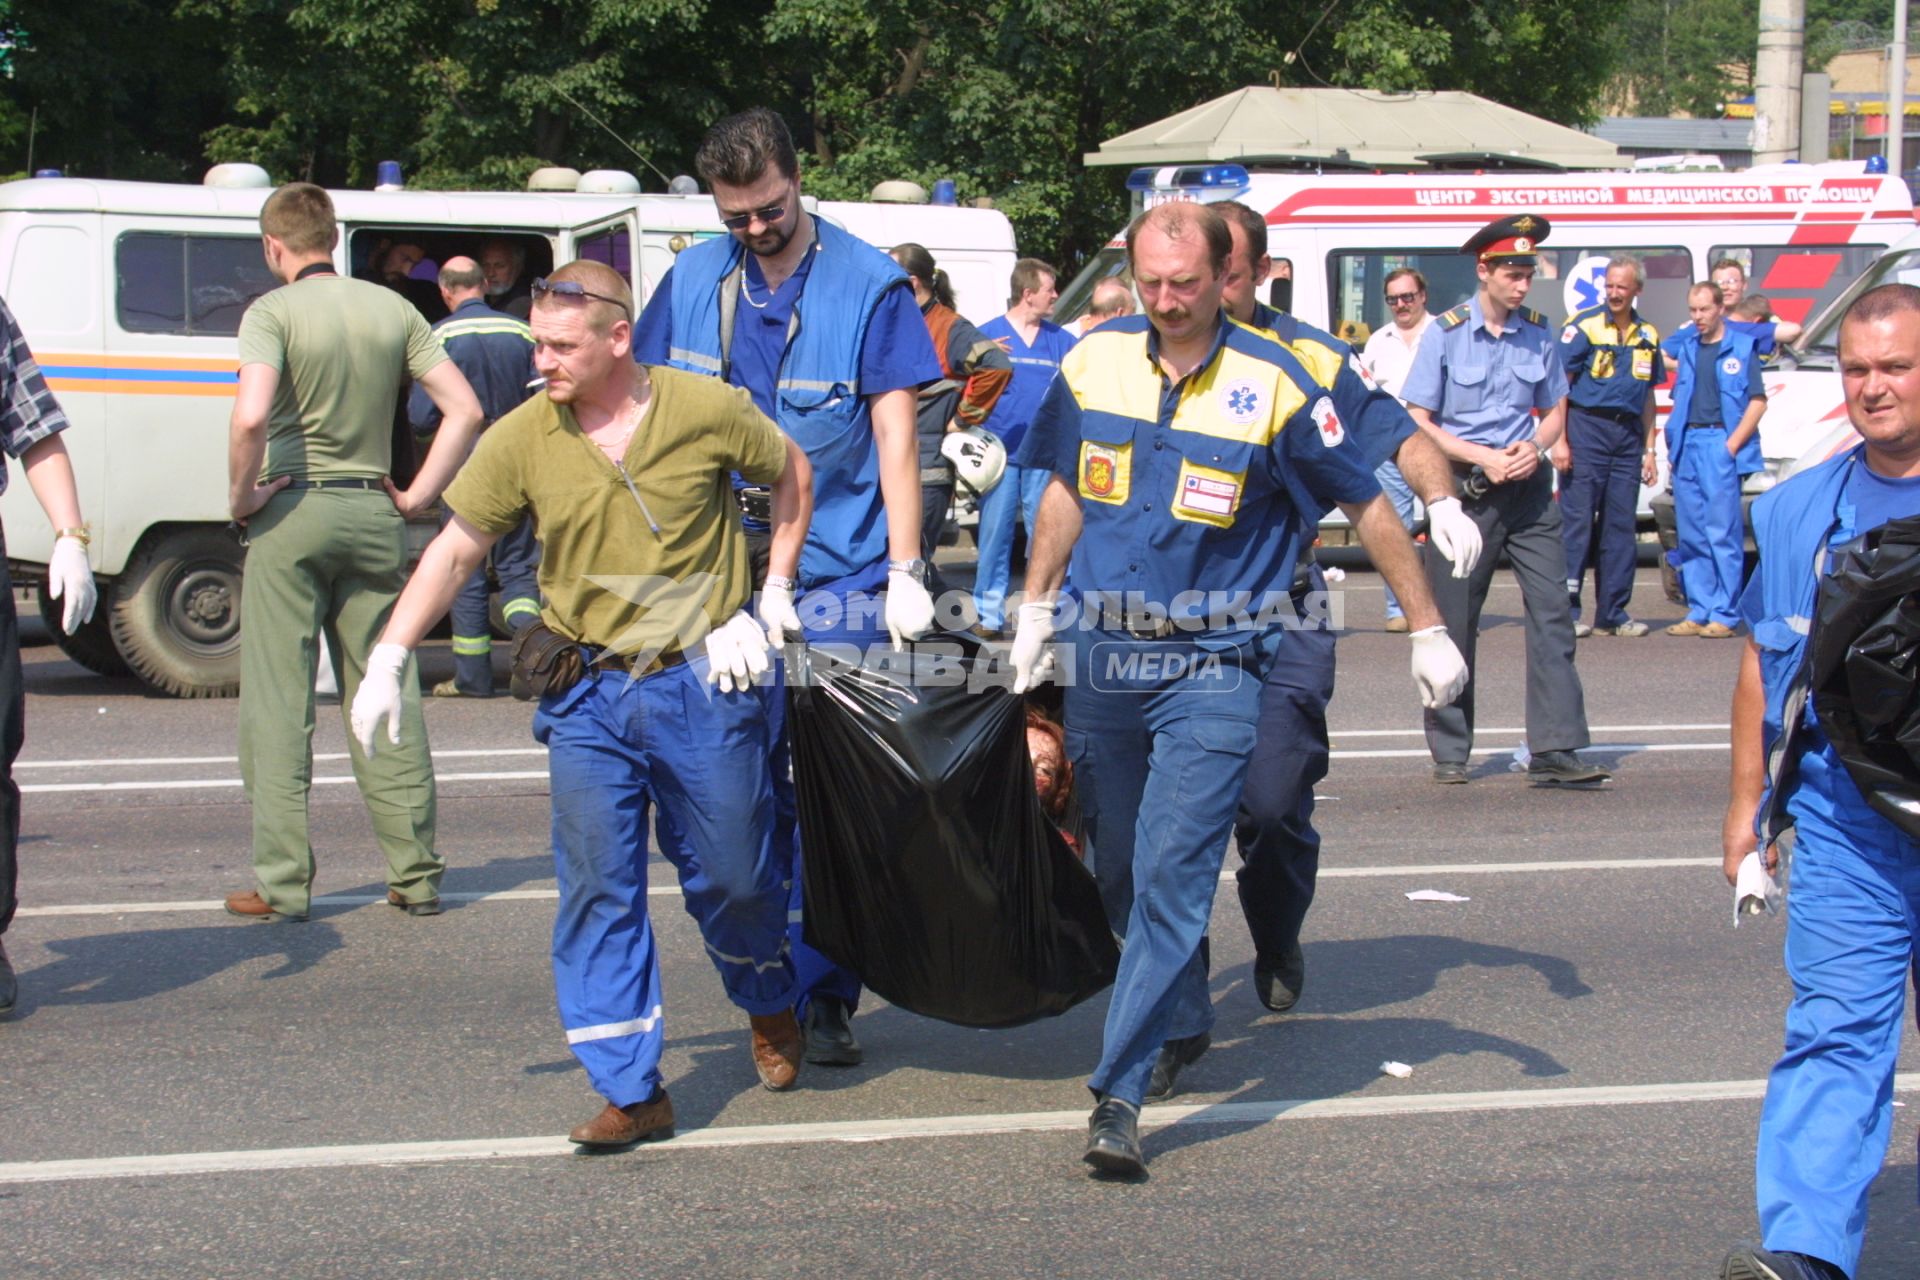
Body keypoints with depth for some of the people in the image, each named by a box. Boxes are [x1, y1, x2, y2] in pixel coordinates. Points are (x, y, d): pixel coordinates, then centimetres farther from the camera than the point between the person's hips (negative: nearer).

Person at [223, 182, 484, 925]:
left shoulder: (273, 313, -8)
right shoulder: (392, 310, 6)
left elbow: (251, 417, -23)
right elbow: (464, 409, 2)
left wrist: (242, 496, -8)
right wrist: (417, 497, 5)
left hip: (293, 511, -4)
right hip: (373, 512, 4)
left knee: (279, 703, 2)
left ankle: (282, 883, 3)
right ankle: (415, 874, 12)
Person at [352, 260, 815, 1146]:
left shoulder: (707, 410, -8)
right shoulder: (522, 440, -3)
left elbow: (792, 477, 9)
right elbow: (455, 552, 5)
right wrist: (389, 659, -1)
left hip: (703, 681, -1)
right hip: (587, 696, 2)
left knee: (734, 876, 9)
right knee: (598, 891, -2)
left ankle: (770, 1006, 40)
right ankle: (631, 1092, 6)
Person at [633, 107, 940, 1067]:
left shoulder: (868, 284, -2)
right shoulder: (692, 282, 7)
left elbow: (895, 432, -4)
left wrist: (904, 571, -9)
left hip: (837, 574, -3)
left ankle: (823, 995, 7)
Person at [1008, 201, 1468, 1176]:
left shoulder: (1274, 387, -9)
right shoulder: (1093, 364, 2)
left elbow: (1367, 508, 0)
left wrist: (1428, 632, 4)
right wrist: (1034, 610, 18)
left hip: (1215, 667, -4)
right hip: (1107, 656, 4)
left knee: (1172, 877, -11)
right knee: (1113, 868, 13)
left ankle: (1119, 1095, -8)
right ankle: (1164, 1014, 37)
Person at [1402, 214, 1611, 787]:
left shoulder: (1540, 335, 6)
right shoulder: (1446, 335, -4)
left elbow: (1556, 410, 16)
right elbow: (1418, 423, -3)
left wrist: (1535, 446, -6)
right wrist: (1482, 458, -13)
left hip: (1528, 488, 3)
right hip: (1465, 490, -3)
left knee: (1552, 610, -6)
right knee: (1453, 620, 4)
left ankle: (1555, 750, -6)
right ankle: (1450, 751, 16)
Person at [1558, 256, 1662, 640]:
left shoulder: (1647, 335, 13)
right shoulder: (1583, 326, -4)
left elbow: (1647, 396, 18)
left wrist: (1649, 450, 13)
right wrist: (1559, 440, -14)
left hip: (1628, 434, 5)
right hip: (1587, 426, -5)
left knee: (1620, 527, 7)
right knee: (1576, 522, -6)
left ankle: (1613, 614, 13)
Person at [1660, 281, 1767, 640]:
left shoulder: (1742, 347, 2)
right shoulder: (1685, 345, 16)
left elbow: (1758, 401, -3)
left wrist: (1732, 445, -11)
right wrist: (1672, 448, 12)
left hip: (1719, 444, -6)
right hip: (1686, 445, 6)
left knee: (1723, 533, -7)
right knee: (1690, 535, 6)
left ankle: (1724, 615, -5)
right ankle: (1698, 612, 11)